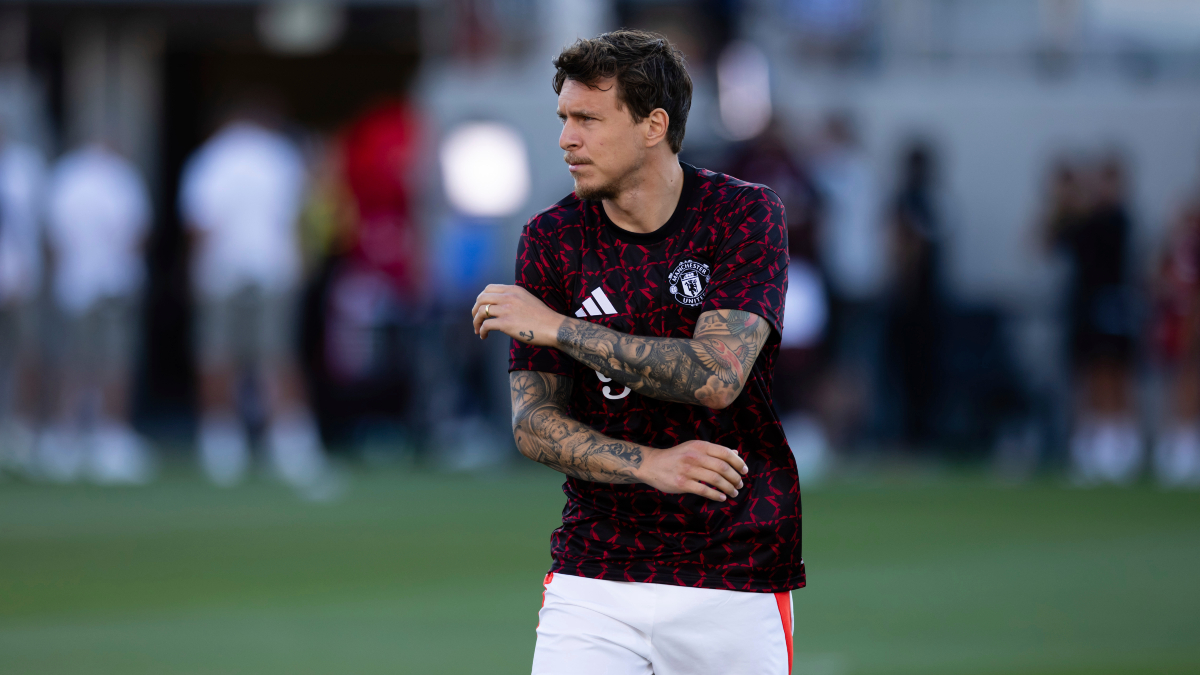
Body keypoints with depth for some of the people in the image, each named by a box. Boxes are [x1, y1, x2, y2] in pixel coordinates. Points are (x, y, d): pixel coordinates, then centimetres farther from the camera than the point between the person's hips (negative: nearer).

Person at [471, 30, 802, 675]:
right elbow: (533, 422, -1)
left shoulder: (746, 216, -5)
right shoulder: (550, 239, 2)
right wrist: (649, 464, -19)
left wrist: (555, 326, -16)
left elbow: (717, 377, -19)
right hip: (595, 569, 2)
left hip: (737, 574, -2)